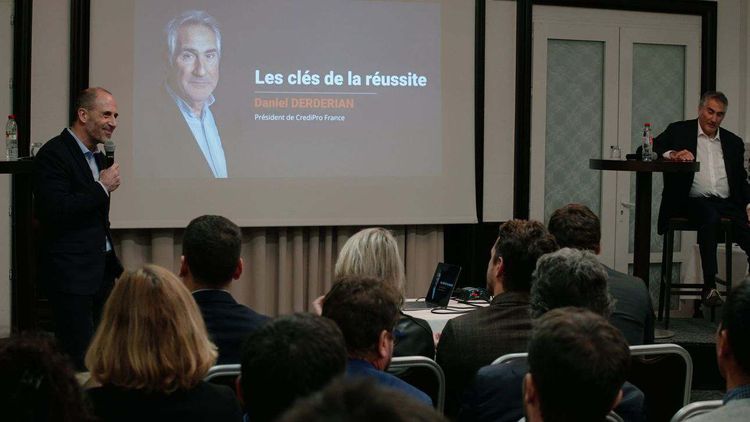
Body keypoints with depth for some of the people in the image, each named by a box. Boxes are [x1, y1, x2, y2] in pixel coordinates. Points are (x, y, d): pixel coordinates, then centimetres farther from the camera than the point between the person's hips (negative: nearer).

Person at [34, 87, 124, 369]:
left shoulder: (96, 157, 17)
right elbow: (54, 211, -23)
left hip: (101, 272, 9)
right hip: (70, 276, -9)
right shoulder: (54, 155, -11)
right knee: (80, 359, -8)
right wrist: (102, 188, -15)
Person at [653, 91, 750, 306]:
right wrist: (671, 154, -18)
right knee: (709, 216, -37)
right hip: (694, 201, -4)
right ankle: (709, 286, -36)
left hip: (727, 203, 4)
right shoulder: (679, 131, 11)